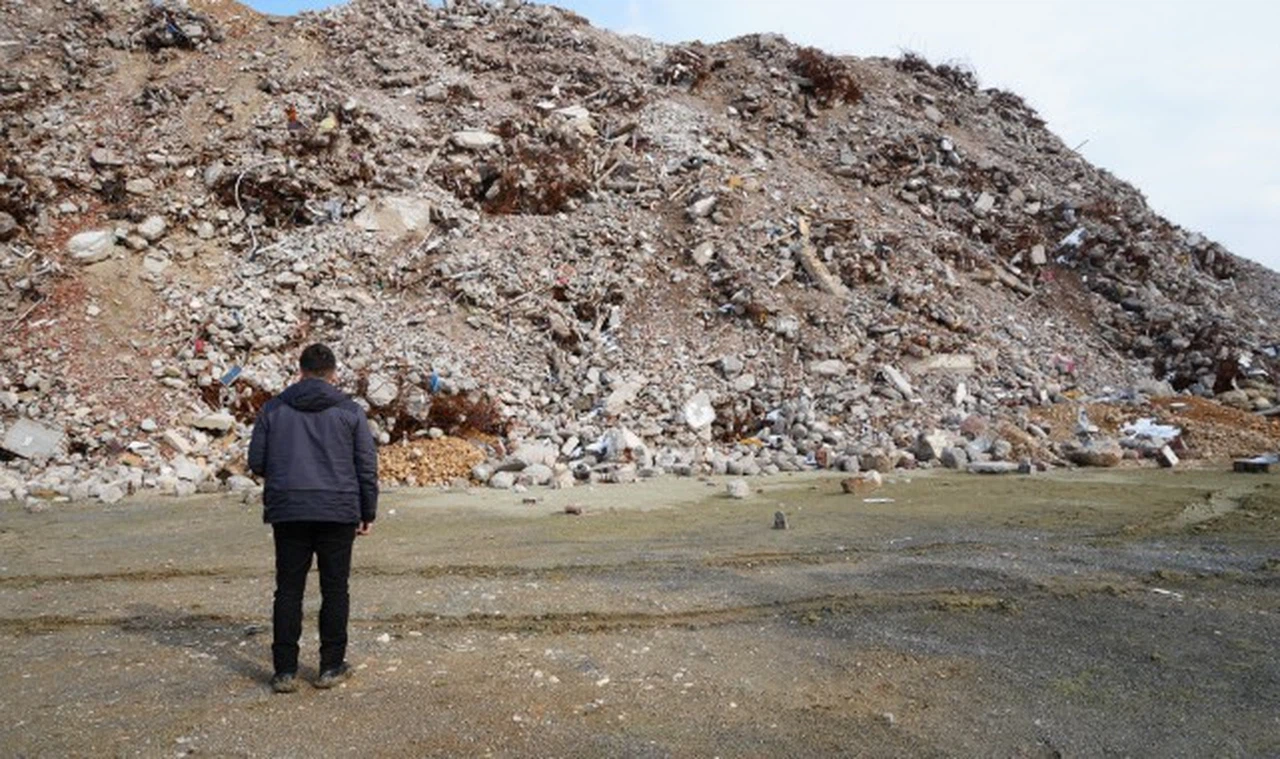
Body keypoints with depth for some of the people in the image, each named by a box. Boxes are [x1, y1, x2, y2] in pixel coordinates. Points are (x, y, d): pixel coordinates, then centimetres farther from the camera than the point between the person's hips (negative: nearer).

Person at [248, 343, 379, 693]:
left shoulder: (273, 408, 5)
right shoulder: (350, 411, 0)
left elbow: (256, 462, 5)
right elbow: (367, 466, -1)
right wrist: (368, 513, 7)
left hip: (288, 511, 2)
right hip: (338, 512, -1)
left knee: (288, 590, 8)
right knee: (334, 589, 8)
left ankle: (285, 670, 10)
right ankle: (332, 667, 14)